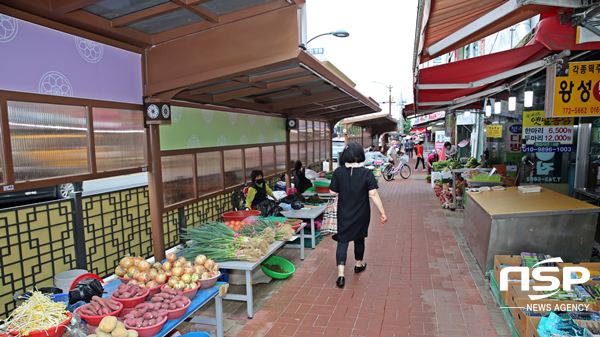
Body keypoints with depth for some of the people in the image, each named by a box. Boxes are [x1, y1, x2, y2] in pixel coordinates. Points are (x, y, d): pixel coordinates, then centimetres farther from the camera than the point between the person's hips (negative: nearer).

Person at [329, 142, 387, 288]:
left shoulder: (338, 172, -11)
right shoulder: (367, 173, -14)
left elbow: (332, 192, -5)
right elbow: (373, 194, -16)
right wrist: (382, 213, -11)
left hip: (344, 214, 0)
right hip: (361, 215, 1)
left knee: (342, 241, 5)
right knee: (359, 238, 21)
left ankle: (341, 274, -6)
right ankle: (359, 264, 43)